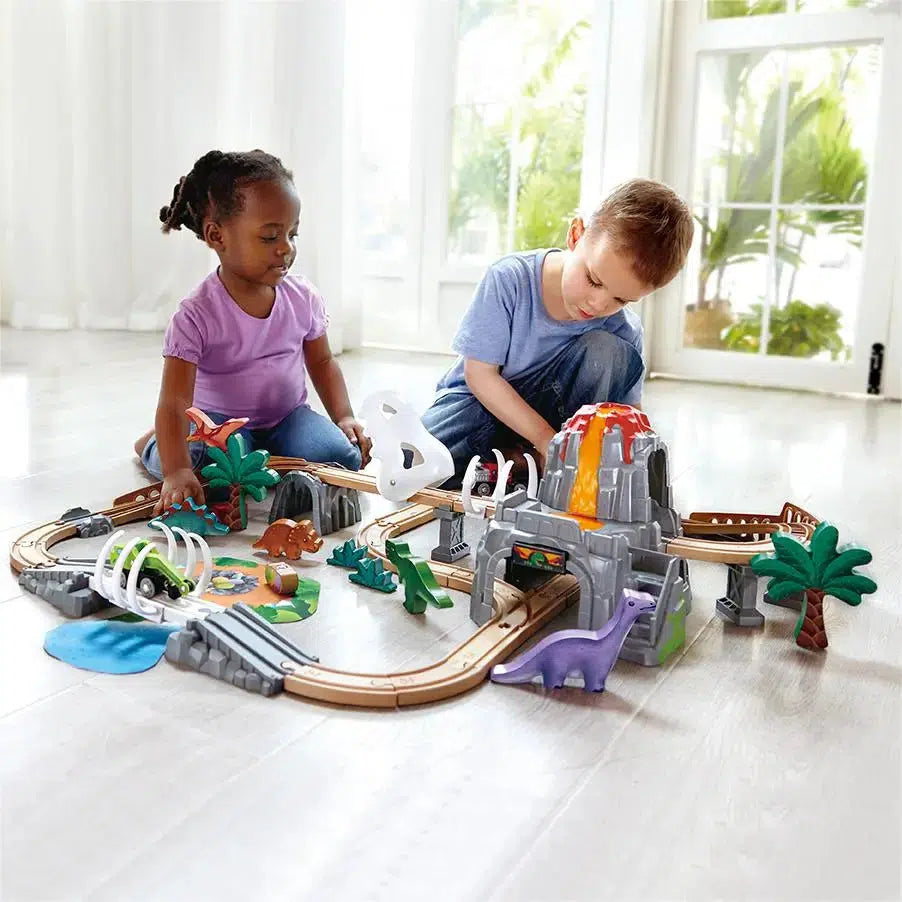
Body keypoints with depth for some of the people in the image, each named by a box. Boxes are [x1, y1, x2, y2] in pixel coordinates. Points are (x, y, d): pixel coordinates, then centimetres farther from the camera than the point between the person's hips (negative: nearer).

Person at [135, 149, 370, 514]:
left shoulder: (303, 298, -7)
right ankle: (153, 444, 7)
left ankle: (262, 456, 7)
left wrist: (344, 416, -6)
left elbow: (322, 362, 9)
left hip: (288, 415, 3)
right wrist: (176, 471, -41)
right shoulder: (196, 316, -21)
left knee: (343, 456, -21)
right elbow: (174, 403, -26)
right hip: (219, 419, -3)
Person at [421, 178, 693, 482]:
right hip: (482, 399, -2)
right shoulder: (510, 278, -22)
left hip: (552, 406, 3)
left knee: (608, 351, -25)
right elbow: (480, 374, -19)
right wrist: (546, 439, -25)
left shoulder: (624, 331, -14)